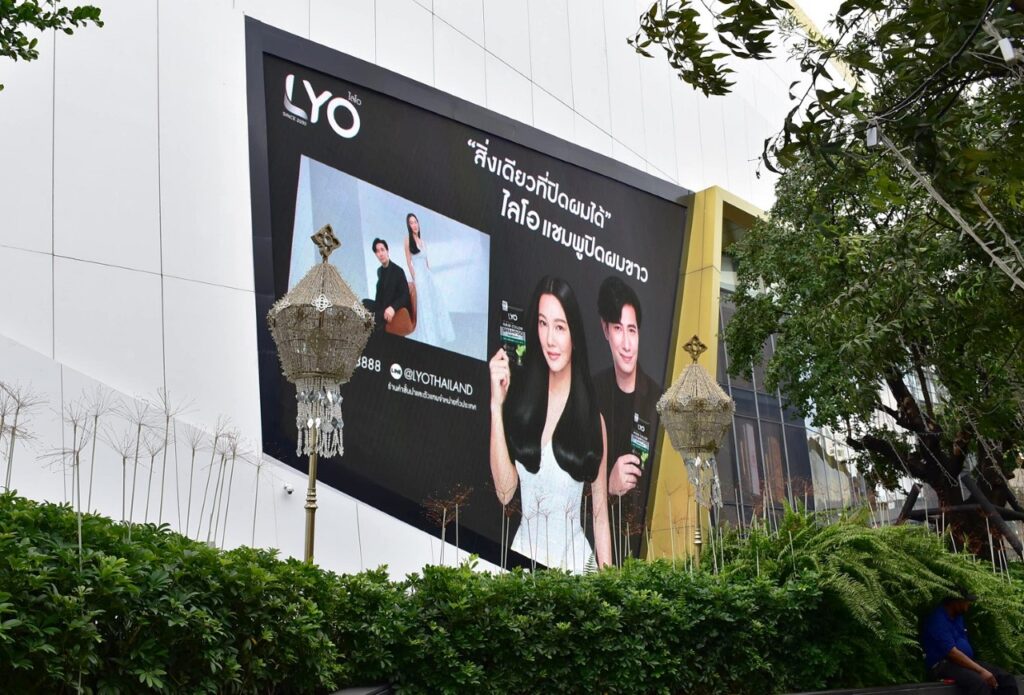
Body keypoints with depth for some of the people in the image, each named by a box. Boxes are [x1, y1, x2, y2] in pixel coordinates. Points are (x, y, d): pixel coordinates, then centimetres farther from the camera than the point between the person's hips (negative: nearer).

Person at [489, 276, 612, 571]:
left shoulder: (592, 416, -3)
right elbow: (505, 491, -5)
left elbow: (600, 516, 2)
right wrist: (496, 405, -11)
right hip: (523, 554, 1)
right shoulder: (520, 392, 1)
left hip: (573, 560, -1)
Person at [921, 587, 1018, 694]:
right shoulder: (938, 619, -18)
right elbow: (952, 652, -25)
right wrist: (981, 671, -26)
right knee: (981, 683, -37)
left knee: (1007, 679, -8)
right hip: (944, 664, -10)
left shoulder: (957, 616, 14)